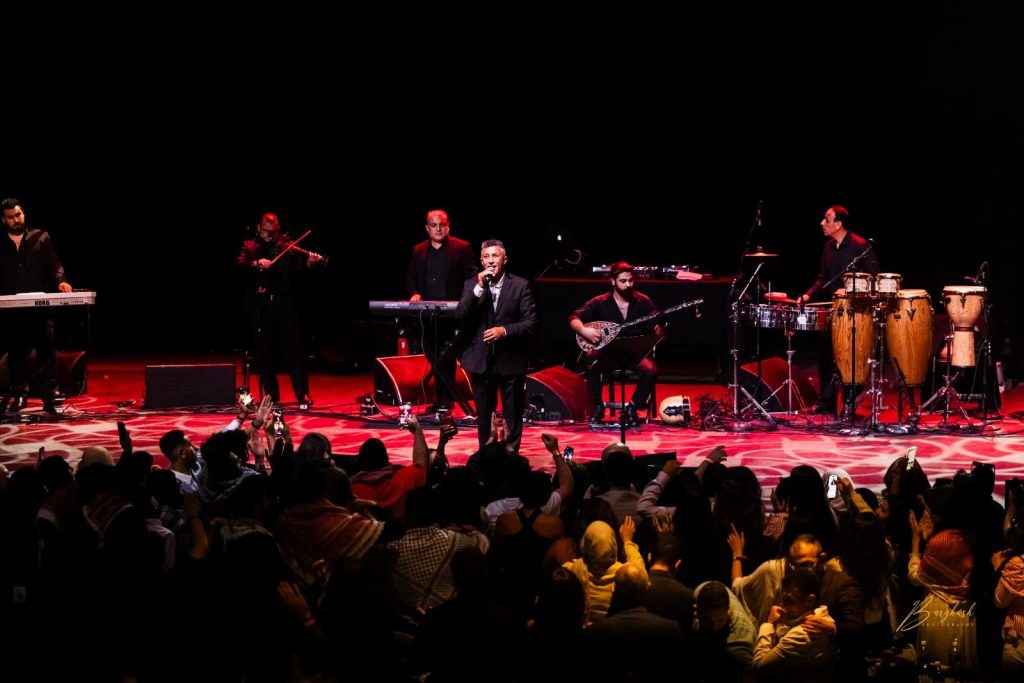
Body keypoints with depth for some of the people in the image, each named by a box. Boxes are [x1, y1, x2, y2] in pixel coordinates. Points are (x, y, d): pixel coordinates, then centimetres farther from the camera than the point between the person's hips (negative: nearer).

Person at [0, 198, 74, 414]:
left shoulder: (41, 238, 9)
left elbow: (54, 266, 2)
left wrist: (60, 281, -17)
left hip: (39, 306, -1)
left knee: (46, 351, -4)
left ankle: (49, 397, -2)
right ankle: (19, 394, 17)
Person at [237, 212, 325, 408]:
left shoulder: (288, 247, 7)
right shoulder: (250, 247, 10)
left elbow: (297, 268, -7)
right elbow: (240, 267, -6)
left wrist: (308, 262, -28)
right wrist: (256, 263, -25)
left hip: (285, 305, -2)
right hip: (260, 307, 2)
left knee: (293, 350, -4)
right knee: (263, 353, 5)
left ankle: (303, 395, -2)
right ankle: (271, 396, 15)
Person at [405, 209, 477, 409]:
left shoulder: (462, 248, 1)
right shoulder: (419, 251, 14)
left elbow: (471, 278, -2)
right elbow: (411, 278, 20)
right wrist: (415, 293, -1)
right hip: (427, 315, 5)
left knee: (445, 358, -7)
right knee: (433, 357, 6)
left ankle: (445, 401, -4)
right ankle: (443, 399, 14)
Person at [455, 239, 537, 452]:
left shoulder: (520, 285, -3)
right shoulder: (471, 284, 3)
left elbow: (530, 322, -6)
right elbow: (460, 316, -9)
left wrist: (505, 330, -20)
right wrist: (479, 288, -17)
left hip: (510, 360, -2)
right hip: (481, 360, 2)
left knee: (513, 415, 5)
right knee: (484, 414, 11)